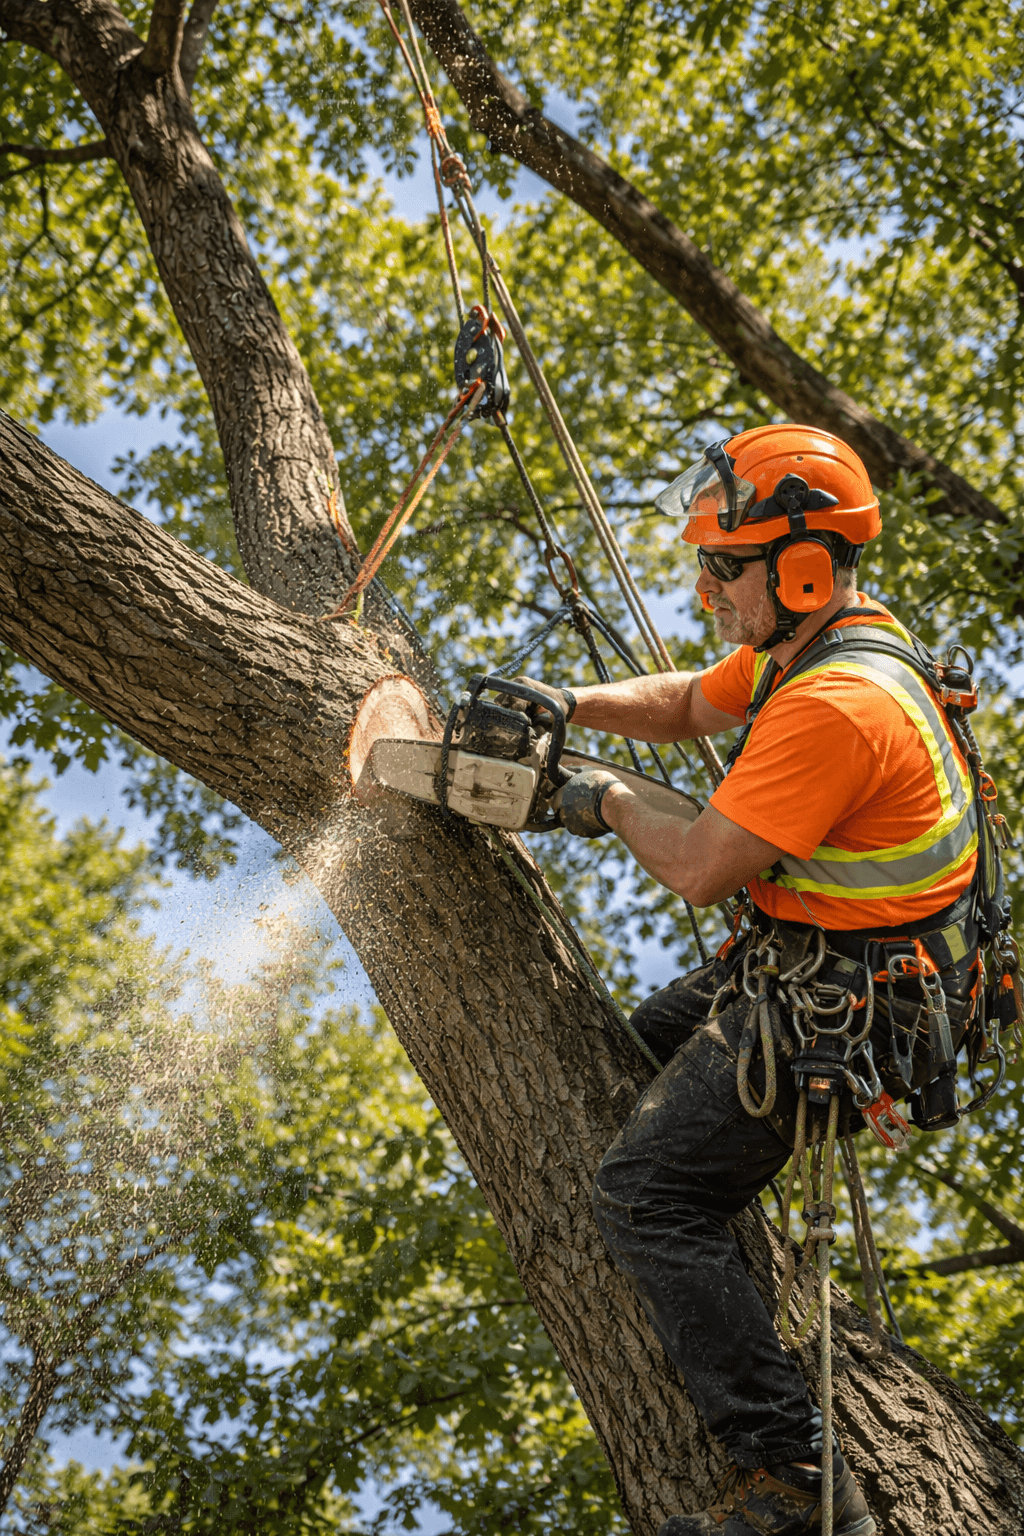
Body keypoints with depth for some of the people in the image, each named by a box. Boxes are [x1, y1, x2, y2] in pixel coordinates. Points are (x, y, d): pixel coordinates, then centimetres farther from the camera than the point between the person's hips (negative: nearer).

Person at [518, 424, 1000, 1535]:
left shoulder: (836, 705, -28)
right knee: (639, 1054, 27)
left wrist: (610, 803, -6)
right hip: (797, 960, 11)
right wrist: (573, 705, 4)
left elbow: (700, 870, -25)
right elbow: (690, 704, 21)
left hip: (841, 1006, -11)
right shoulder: (813, 642, 4)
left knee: (647, 1194, -14)